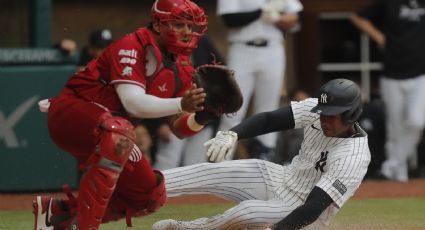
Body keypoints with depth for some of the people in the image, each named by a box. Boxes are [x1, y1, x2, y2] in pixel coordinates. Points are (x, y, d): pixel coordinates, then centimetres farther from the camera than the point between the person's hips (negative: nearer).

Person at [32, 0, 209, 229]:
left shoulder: (182, 68, 4)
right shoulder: (133, 45, -19)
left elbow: (179, 128, 3)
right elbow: (133, 103, -31)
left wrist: (199, 118, -18)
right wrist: (181, 104, -41)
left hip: (105, 131, 9)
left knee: (152, 197, 6)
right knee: (118, 132, -40)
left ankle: (59, 212, 16)